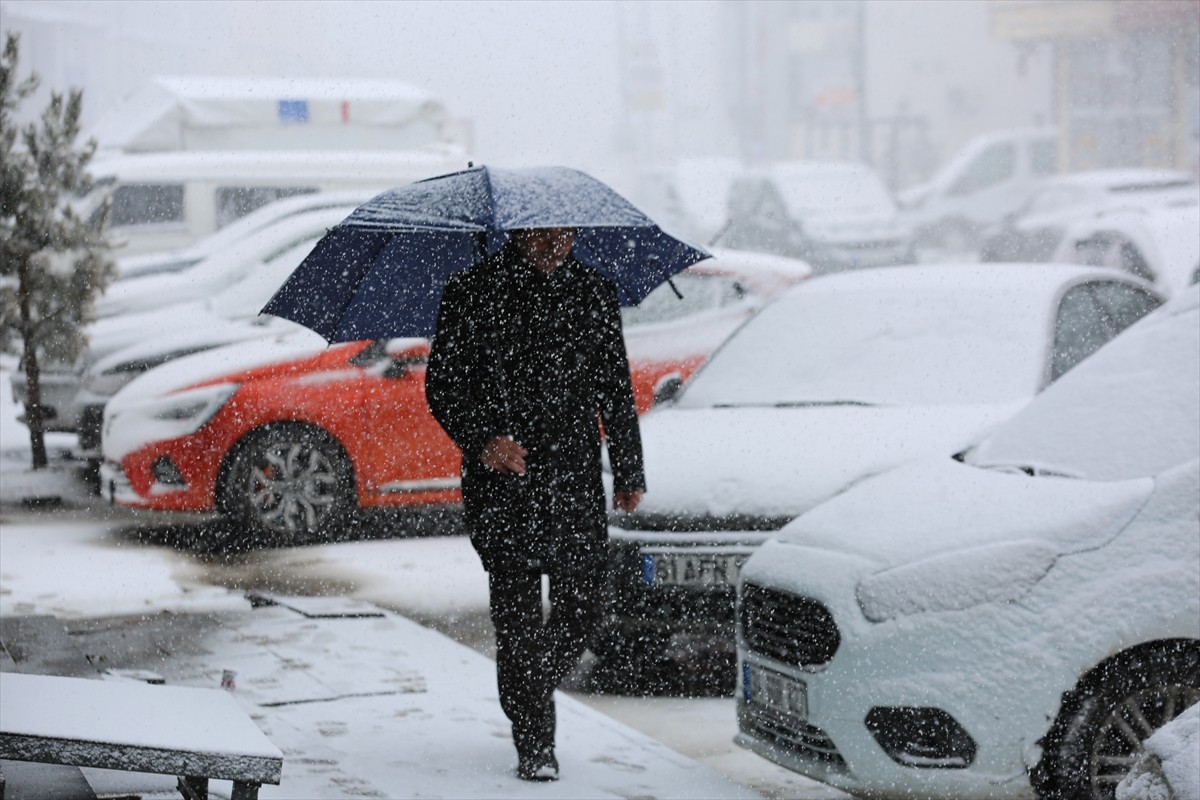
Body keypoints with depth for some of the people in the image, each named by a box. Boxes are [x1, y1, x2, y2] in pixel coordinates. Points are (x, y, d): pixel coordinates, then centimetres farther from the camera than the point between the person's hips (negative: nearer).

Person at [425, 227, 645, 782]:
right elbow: (442, 385, -2)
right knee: (518, 612, -5)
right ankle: (534, 742, 4)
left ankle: (528, 692, 28)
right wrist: (481, 441, -18)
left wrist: (629, 473, 18)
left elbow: (617, 391, 17)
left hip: (576, 483, 3)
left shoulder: (595, 294, 10)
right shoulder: (471, 294, 0)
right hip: (502, 483, -3)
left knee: (582, 607, 0)